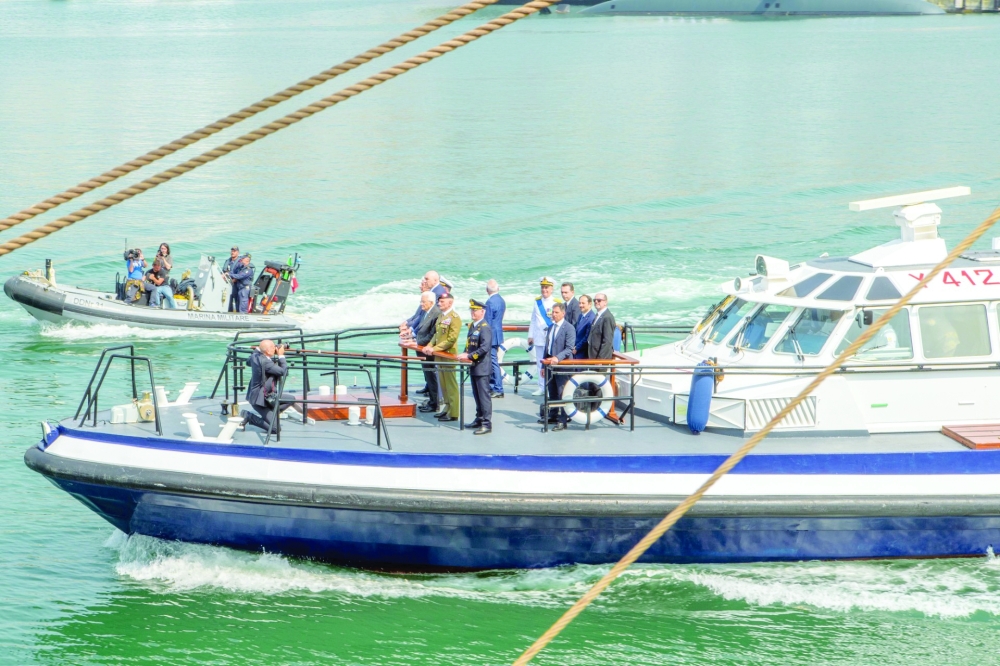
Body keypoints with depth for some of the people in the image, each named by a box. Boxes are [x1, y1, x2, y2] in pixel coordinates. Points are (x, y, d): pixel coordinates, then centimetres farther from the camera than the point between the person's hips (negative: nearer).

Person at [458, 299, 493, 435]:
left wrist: (469, 356, -22)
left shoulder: (484, 327, -14)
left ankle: (487, 424, -6)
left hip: (482, 367, -9)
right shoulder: (472, 326, 13)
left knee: (484, 396, -7)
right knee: (477, 396, 16)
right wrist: (465, 354, 2)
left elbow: (485, 348, -23)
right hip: (474, 367, 9)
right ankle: (479, 420, 26)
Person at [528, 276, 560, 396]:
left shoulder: (557, 303, 1)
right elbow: (533, 320, 16)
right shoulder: (537, 302, 13)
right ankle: (541, 387, 12)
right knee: (539, 362, 6)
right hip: (538, 338, 4)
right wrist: (530, 336, 14)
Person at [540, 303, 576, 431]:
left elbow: (569, 349, -17)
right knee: (552, 393, 16)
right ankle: (553, 415, 27)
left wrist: (557, 358, -31)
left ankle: (562, 421, -4)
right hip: (550, 364, 8)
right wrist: (545, 365, 16)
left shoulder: (569, 329, -10)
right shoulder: (551, 327, 14)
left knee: (562, 393, -6)